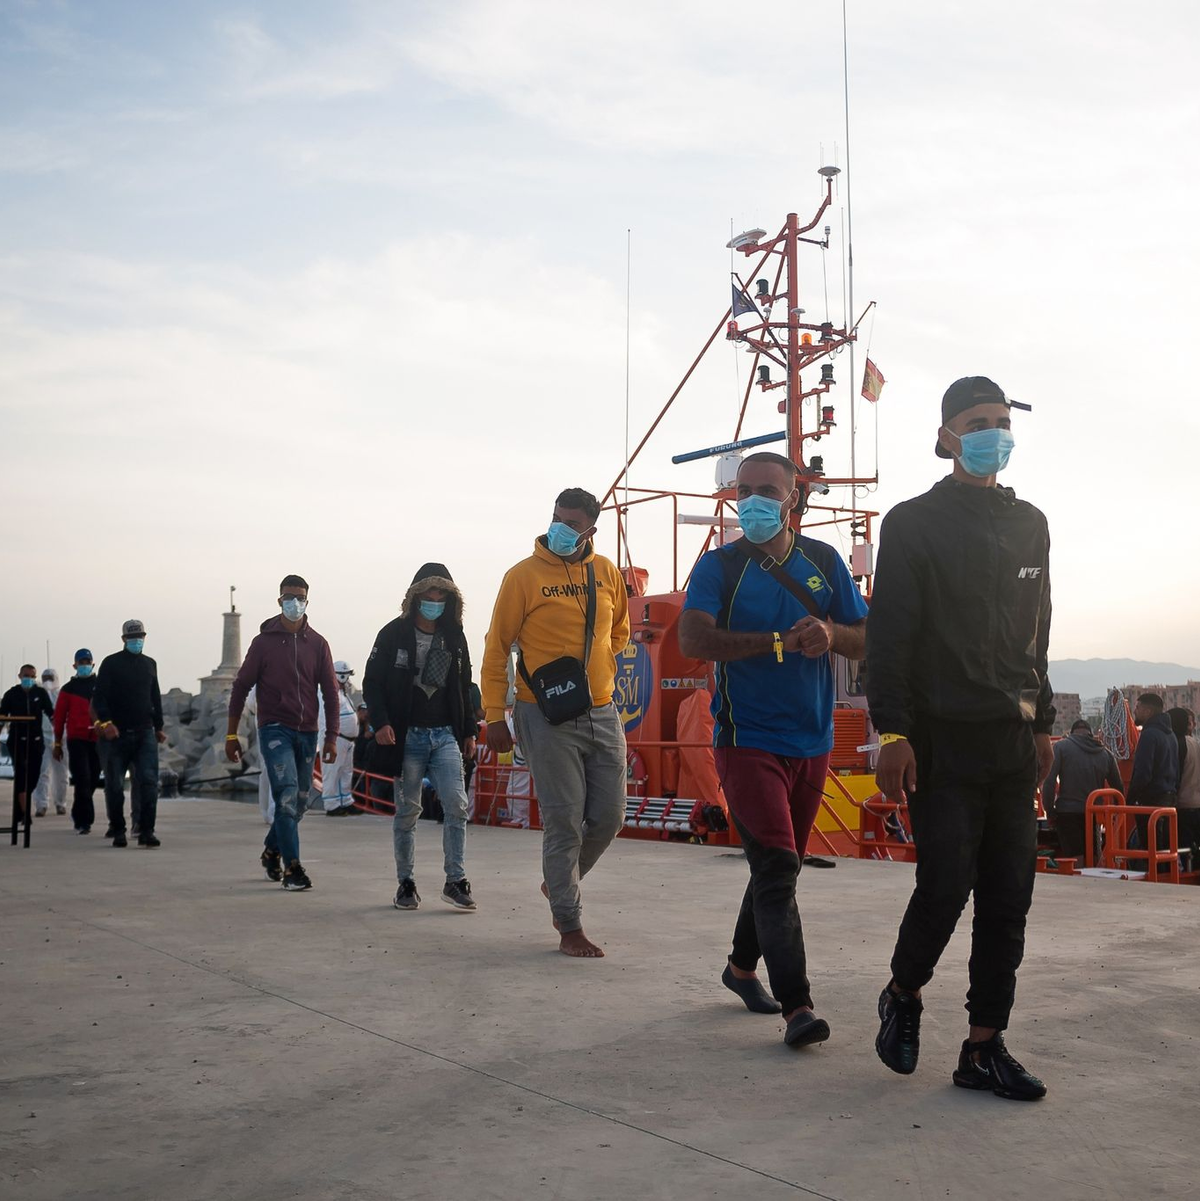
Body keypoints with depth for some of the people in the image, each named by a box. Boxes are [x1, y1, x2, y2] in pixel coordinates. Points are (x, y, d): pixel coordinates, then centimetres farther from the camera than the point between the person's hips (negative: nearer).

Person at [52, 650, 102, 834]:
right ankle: (84, 820, -9)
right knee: (83, 779, -11)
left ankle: (79, 816, 27)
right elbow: (59, 716, 8)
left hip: (97, 739, 2)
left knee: (92, 780, 9)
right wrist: (57, 744, 7)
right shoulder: (69, 688, 7)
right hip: (77, 740, -2)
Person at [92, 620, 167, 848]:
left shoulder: (150, 664, 17)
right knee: (114, 785, 3)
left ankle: (146, 831, -10)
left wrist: (158, 727, 22)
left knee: (149, 781, -10)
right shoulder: (111, 663, 2)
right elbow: (99, 696, -6)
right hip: (116, 734, -3)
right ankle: (117, 831, 14)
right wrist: (105, 722, -20)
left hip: (145, 733, 3)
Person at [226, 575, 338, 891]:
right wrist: (231, 735, 1)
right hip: (274, 730, -4)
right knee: (287, 795, -17)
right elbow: (241, 687, 4)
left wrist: (331, 737, 1)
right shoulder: (264, 642, 1)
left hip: (307, 733, 4)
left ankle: (271, 852, 34)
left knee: (298, 802, 11)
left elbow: (330, 692, 8)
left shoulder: (317, 644, 8)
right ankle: (292, 868, -16)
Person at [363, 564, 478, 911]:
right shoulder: (394, 634, 0)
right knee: (407, 811, 3)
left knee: (456, 805, -10)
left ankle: (455, 880, -4)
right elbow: (372, 683, -2)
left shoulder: (455, 638, 12)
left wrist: (469, 731, 15)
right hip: (407, 736, -3)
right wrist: (380, 722, -15)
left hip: (445, 735, 3)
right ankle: (405, 883, 15)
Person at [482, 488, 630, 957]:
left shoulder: (607, 573, 7)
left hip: (602, 713, 5)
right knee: (564, 822, -2)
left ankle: (560, 883, 33)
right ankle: (570, 926, 9)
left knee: (609, 816, 7)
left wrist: (598, 668, 12)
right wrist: (495, 716, -7)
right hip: (547, 717, -5)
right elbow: (497, 647, -3)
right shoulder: (524, 575, -5)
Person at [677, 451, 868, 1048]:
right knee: (776, 868, -14)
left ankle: (742, 965, 36)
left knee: (780, 866, 16)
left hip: (812, 741, 5)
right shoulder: (720, 565, -3)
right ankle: (796, 1004, -12)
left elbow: (866, 640, 5)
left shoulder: (825, 562, 7)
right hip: (747, 740, -5)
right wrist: (781, 641, -22)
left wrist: (832, 633, -18)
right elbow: (692, 639, -18)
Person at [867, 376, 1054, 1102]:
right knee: (946, 885, -8)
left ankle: (985, 1048, 13)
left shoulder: (1029, 525, 15)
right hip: (943, 741, -5)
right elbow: (889, 635, -8)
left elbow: (1037, 633, 19)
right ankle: (903, 997, 21)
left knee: (1009, 898, 4)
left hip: (1013, 740, 5)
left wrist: (1043, 723, 15)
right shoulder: (913, 524, -2)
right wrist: (892, 733, -14)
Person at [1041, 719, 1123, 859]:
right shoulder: (1105, 752, 11)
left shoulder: (1061, 746, 0)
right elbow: (1119, 788, 14)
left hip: (1068, 812, -4)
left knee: (1076, 859, -8)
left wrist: (1049, 810, -3)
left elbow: (1049, 780, -10)